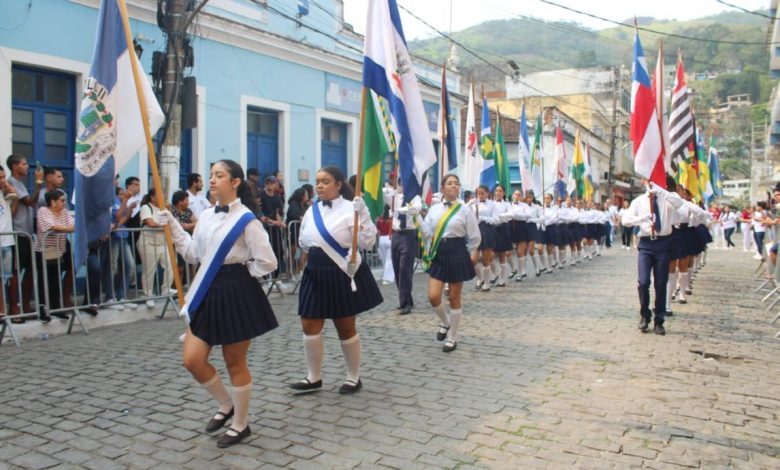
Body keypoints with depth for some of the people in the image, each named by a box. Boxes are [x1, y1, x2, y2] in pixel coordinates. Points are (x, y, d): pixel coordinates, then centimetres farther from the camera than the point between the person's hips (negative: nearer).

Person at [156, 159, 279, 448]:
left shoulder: (246, 220, -14)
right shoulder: (206, 216, 8)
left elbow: (266, 262, -15)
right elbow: (193, 254, 11)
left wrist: (239, 272, -4)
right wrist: (172, 226, 5)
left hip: (237, 293, -7)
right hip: (208, 293, 7)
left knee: (235, 363, 6)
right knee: (192, 360, 6)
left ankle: (241, 424, 26)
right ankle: (226, 405, 31)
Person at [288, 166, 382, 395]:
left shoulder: (350, 208, -11)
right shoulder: (312, 211, 7)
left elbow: (367, 242, -17)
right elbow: (304, 243, 19)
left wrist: (362, 215, -26)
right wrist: (315, 255, 1)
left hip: (342, 274, -6)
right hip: (316, 274, 6)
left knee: (346, 328, 7)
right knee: (310, 326, 7)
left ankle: (354, 378, 24)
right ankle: (314, 378, 22)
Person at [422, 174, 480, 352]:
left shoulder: (464, 210, -4)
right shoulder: (434, 209, 4)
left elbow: (475, 237, 1)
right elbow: (427, 233, 5)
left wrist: (465, 255, 7)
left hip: (457, 254, -2)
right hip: (438, 254, 3)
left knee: (454, 298, 5)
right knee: (433, 296, -5)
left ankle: (452, 338, 20)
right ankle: (445, 322, 28)